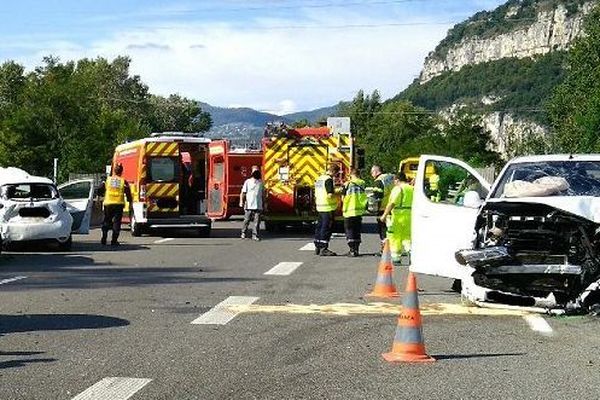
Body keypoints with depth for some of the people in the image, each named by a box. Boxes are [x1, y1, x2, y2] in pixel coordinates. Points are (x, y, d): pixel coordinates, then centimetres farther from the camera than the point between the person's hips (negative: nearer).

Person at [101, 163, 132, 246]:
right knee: (117, 222, 2)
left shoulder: (108, 180, 3)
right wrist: (130, 202, 15)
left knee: (106, 221, 14)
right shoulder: (123, 181, -2)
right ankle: (114, 241, -3)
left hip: (108, 203, 2)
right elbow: (128, 194, 2)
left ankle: (104, 239, 11)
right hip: (119, 204, -2)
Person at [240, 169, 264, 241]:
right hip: (249, 205, -3)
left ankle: (255, 235, 3)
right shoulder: (247, 182, 2)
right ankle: (243, 233, 20)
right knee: (247, 220, 3)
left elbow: (263, 193, 18)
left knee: (257, 221, -1)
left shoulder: (260, 182, 12)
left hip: (258, 205, 3)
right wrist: (241, 201, -10)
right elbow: (243, 192, 0)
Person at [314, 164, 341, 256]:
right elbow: (330, 195, -22)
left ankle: (317, 247, 20)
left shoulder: (319, 179, 14)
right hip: (328, 208, -9)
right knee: (327, 228, -5)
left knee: (319, 227, 14)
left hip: (320, 207, 9)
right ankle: (323, 249, -4)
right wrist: (339, 194, -8)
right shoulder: (328, 180, -15)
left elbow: (316, 195, 19)